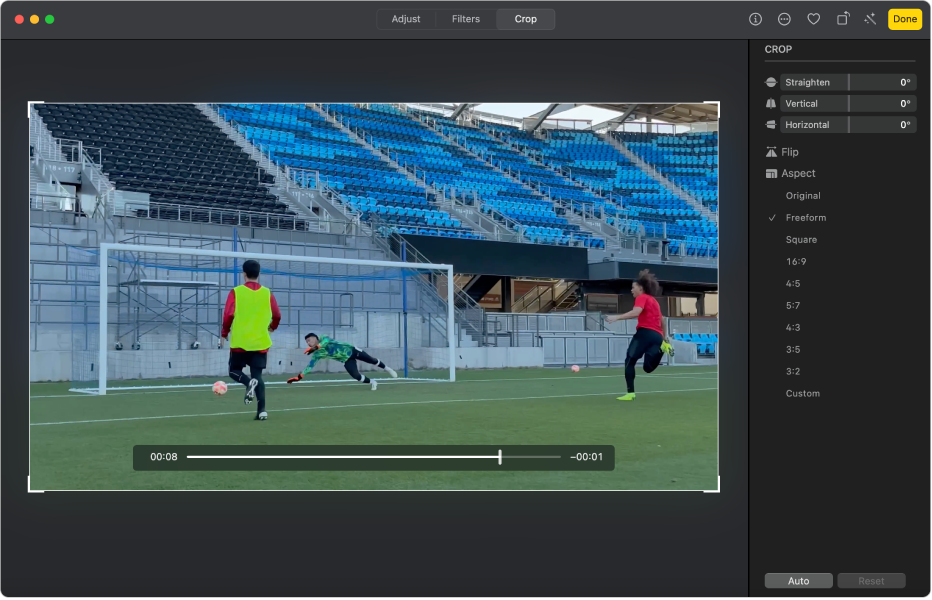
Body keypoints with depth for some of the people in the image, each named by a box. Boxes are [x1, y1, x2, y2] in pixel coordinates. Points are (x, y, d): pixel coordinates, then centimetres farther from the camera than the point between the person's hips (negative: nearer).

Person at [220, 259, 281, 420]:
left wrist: (224, 333, 5)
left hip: (240, 341, -2)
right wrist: (272, 327, 27)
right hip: (260, 342, 2)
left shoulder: (236, 292, -5)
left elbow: (228, 315, -12)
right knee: (257, 375, 8)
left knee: (235, 370, 15)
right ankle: (262, 410, -5)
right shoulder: (267, 293, 2)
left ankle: (250, 383, -18)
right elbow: (277, 315, 5)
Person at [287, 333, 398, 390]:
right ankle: (372, 383, 8)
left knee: (372, 360, 5)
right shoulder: (317, 354, -7)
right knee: (356, 376, -17)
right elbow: (310, 365, -8)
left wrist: (315, 347, -50)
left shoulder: (323, 338, -16)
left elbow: (326, 341, -38)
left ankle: (386, 369, 32)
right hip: (346, 360, 3)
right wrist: (299, 377, -15)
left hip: (351, 350, -3)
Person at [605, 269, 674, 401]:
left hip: (645, 332, -8)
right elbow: (662, 321, 31)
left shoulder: (642, 298, 2)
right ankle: (661, 347, -17)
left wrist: (617, 317, -21)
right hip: (658, 336, 8)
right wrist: (664, 339, 34)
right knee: (648, 367, 4)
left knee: (630, 361, -2)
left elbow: (635, 313, -18)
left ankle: (630, 393, -12)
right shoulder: (654, 300, 28)